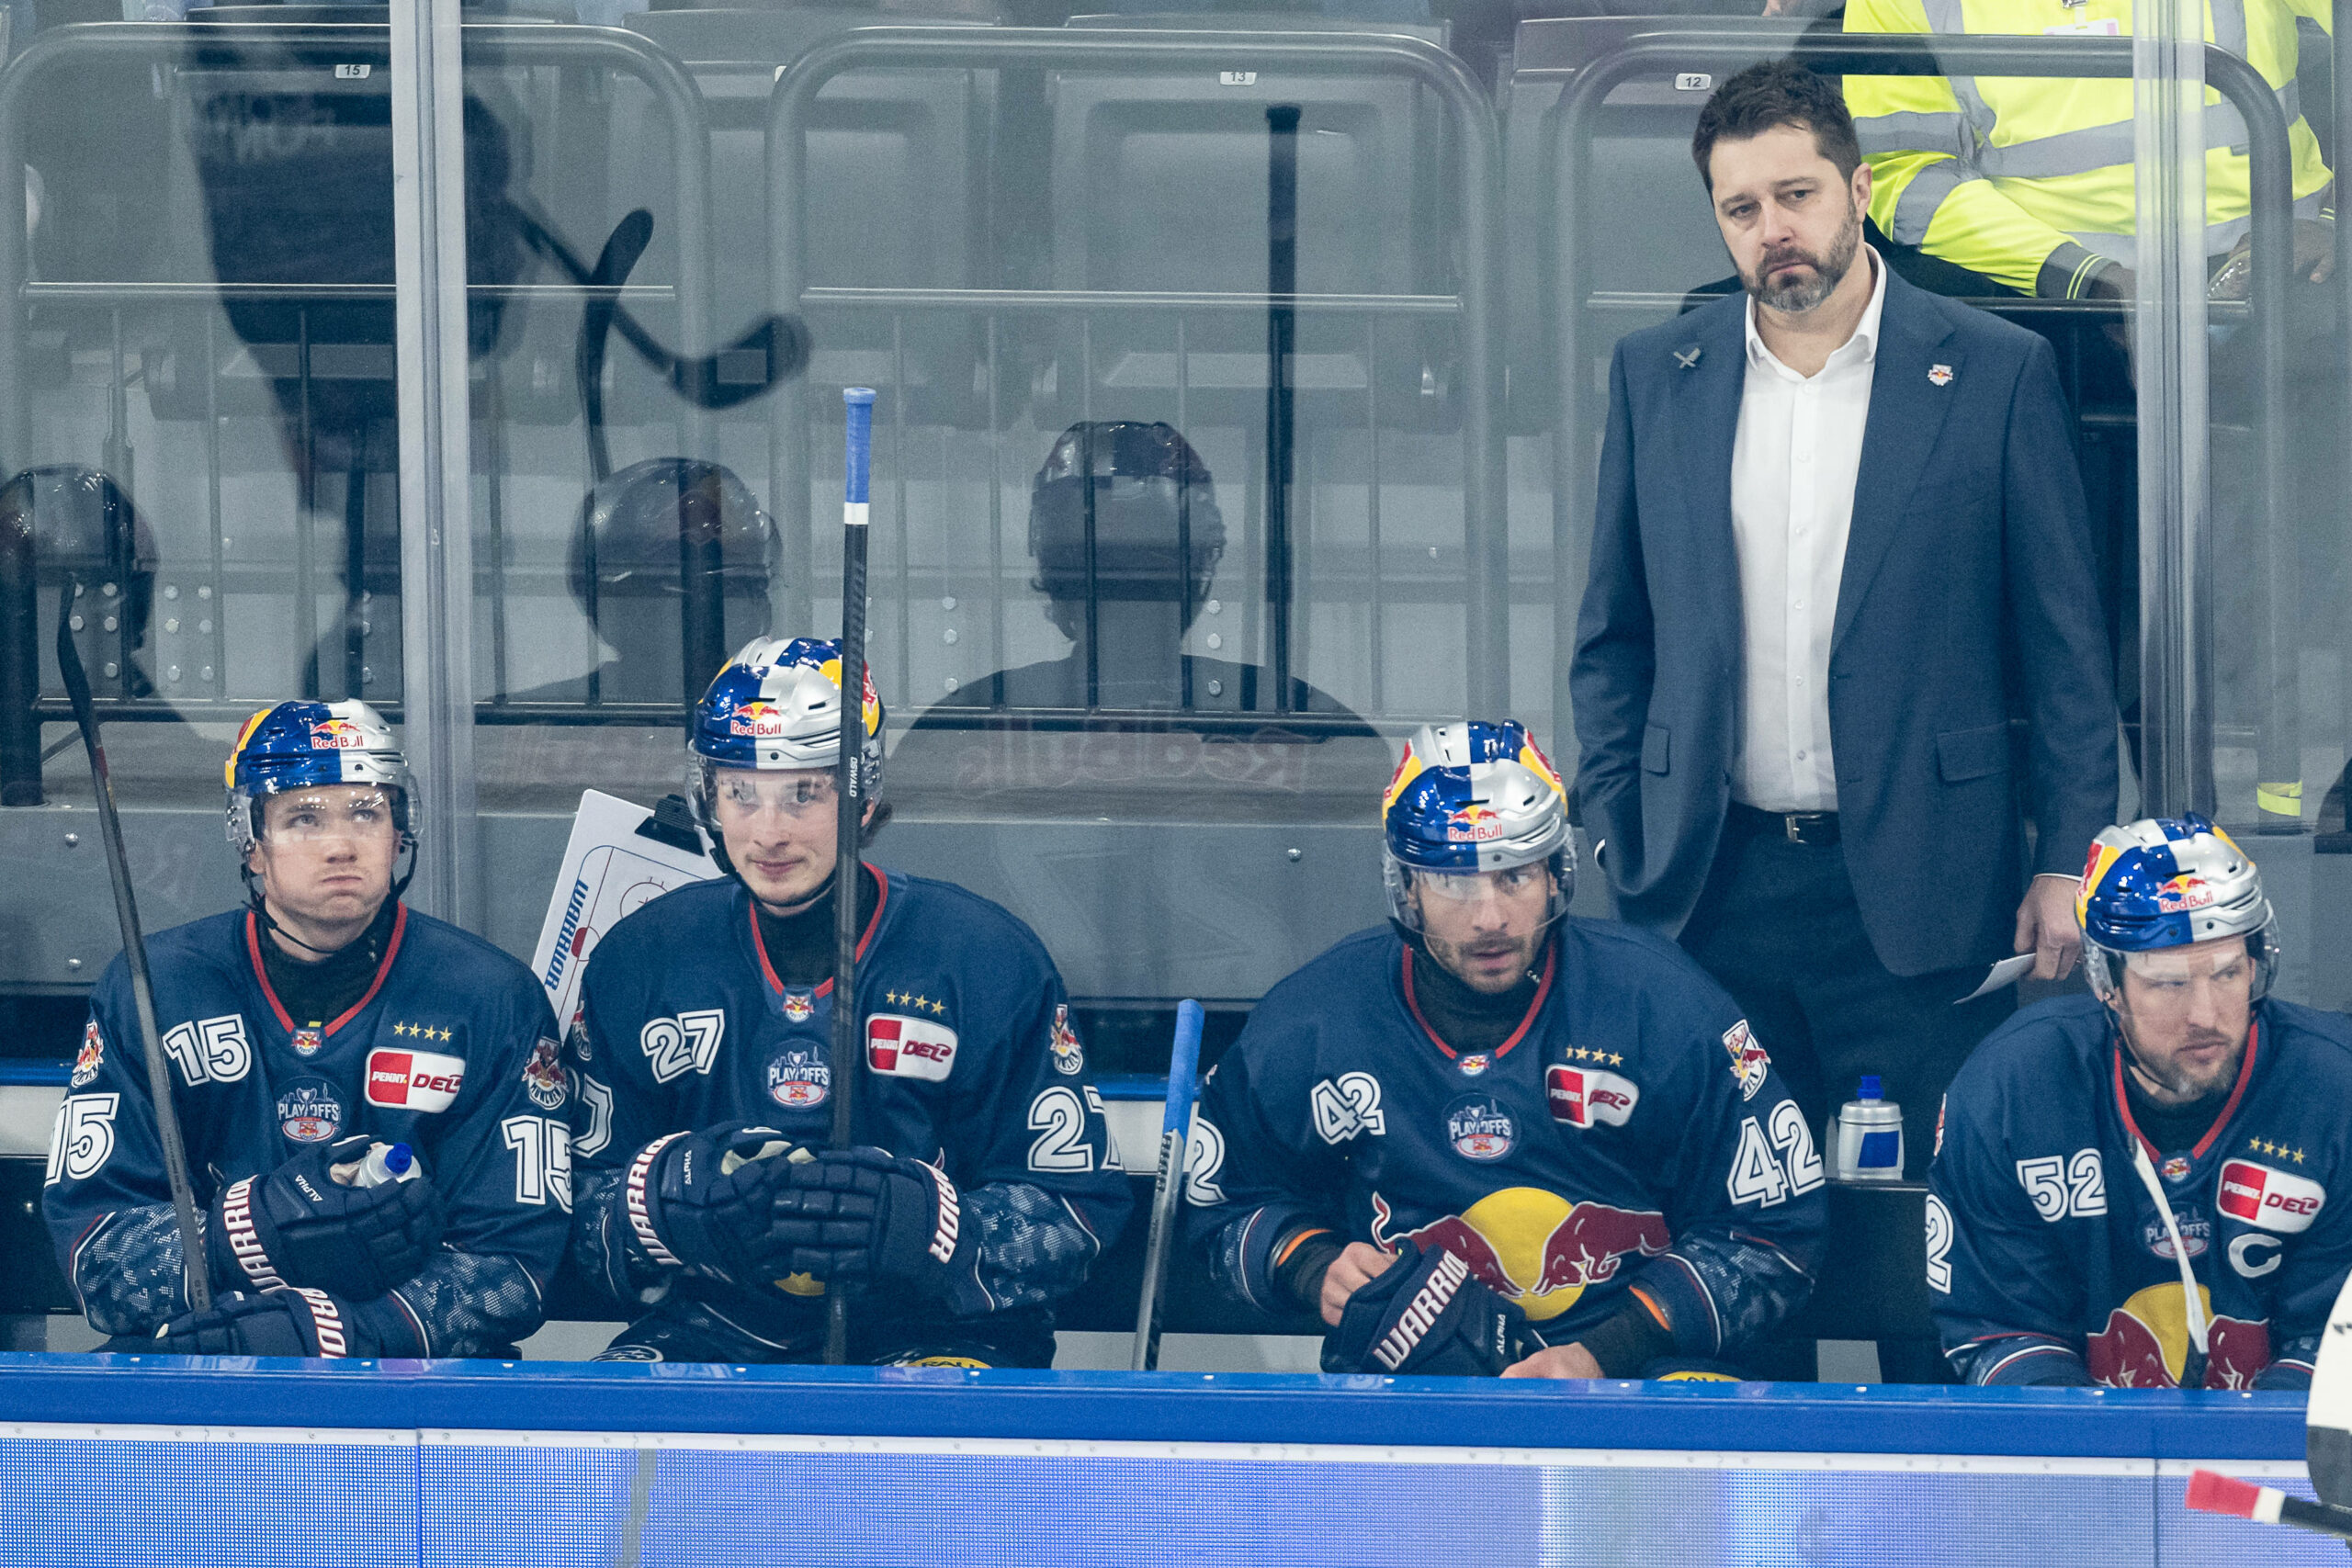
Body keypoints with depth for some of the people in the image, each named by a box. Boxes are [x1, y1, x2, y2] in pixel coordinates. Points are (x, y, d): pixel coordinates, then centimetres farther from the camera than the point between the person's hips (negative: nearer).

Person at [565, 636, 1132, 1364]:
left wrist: (918, 1220, -23)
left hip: (929, 1332, -2)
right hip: (716, 1326, 2)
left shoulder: (987, 961, -3)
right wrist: (670, 1191, -16)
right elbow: (582, 1214, 7)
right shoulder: (640, 962, 4)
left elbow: (1074, 1217, -5)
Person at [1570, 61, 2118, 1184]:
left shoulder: (1996, 374, 0)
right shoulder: (1655, 376, 9)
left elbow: (2064, 640, 2)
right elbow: (1613, 637, 15)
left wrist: (2068, 858, -4)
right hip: (1712, 886, 3)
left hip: (1915, 891, -2)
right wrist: (1615, 834, 6)